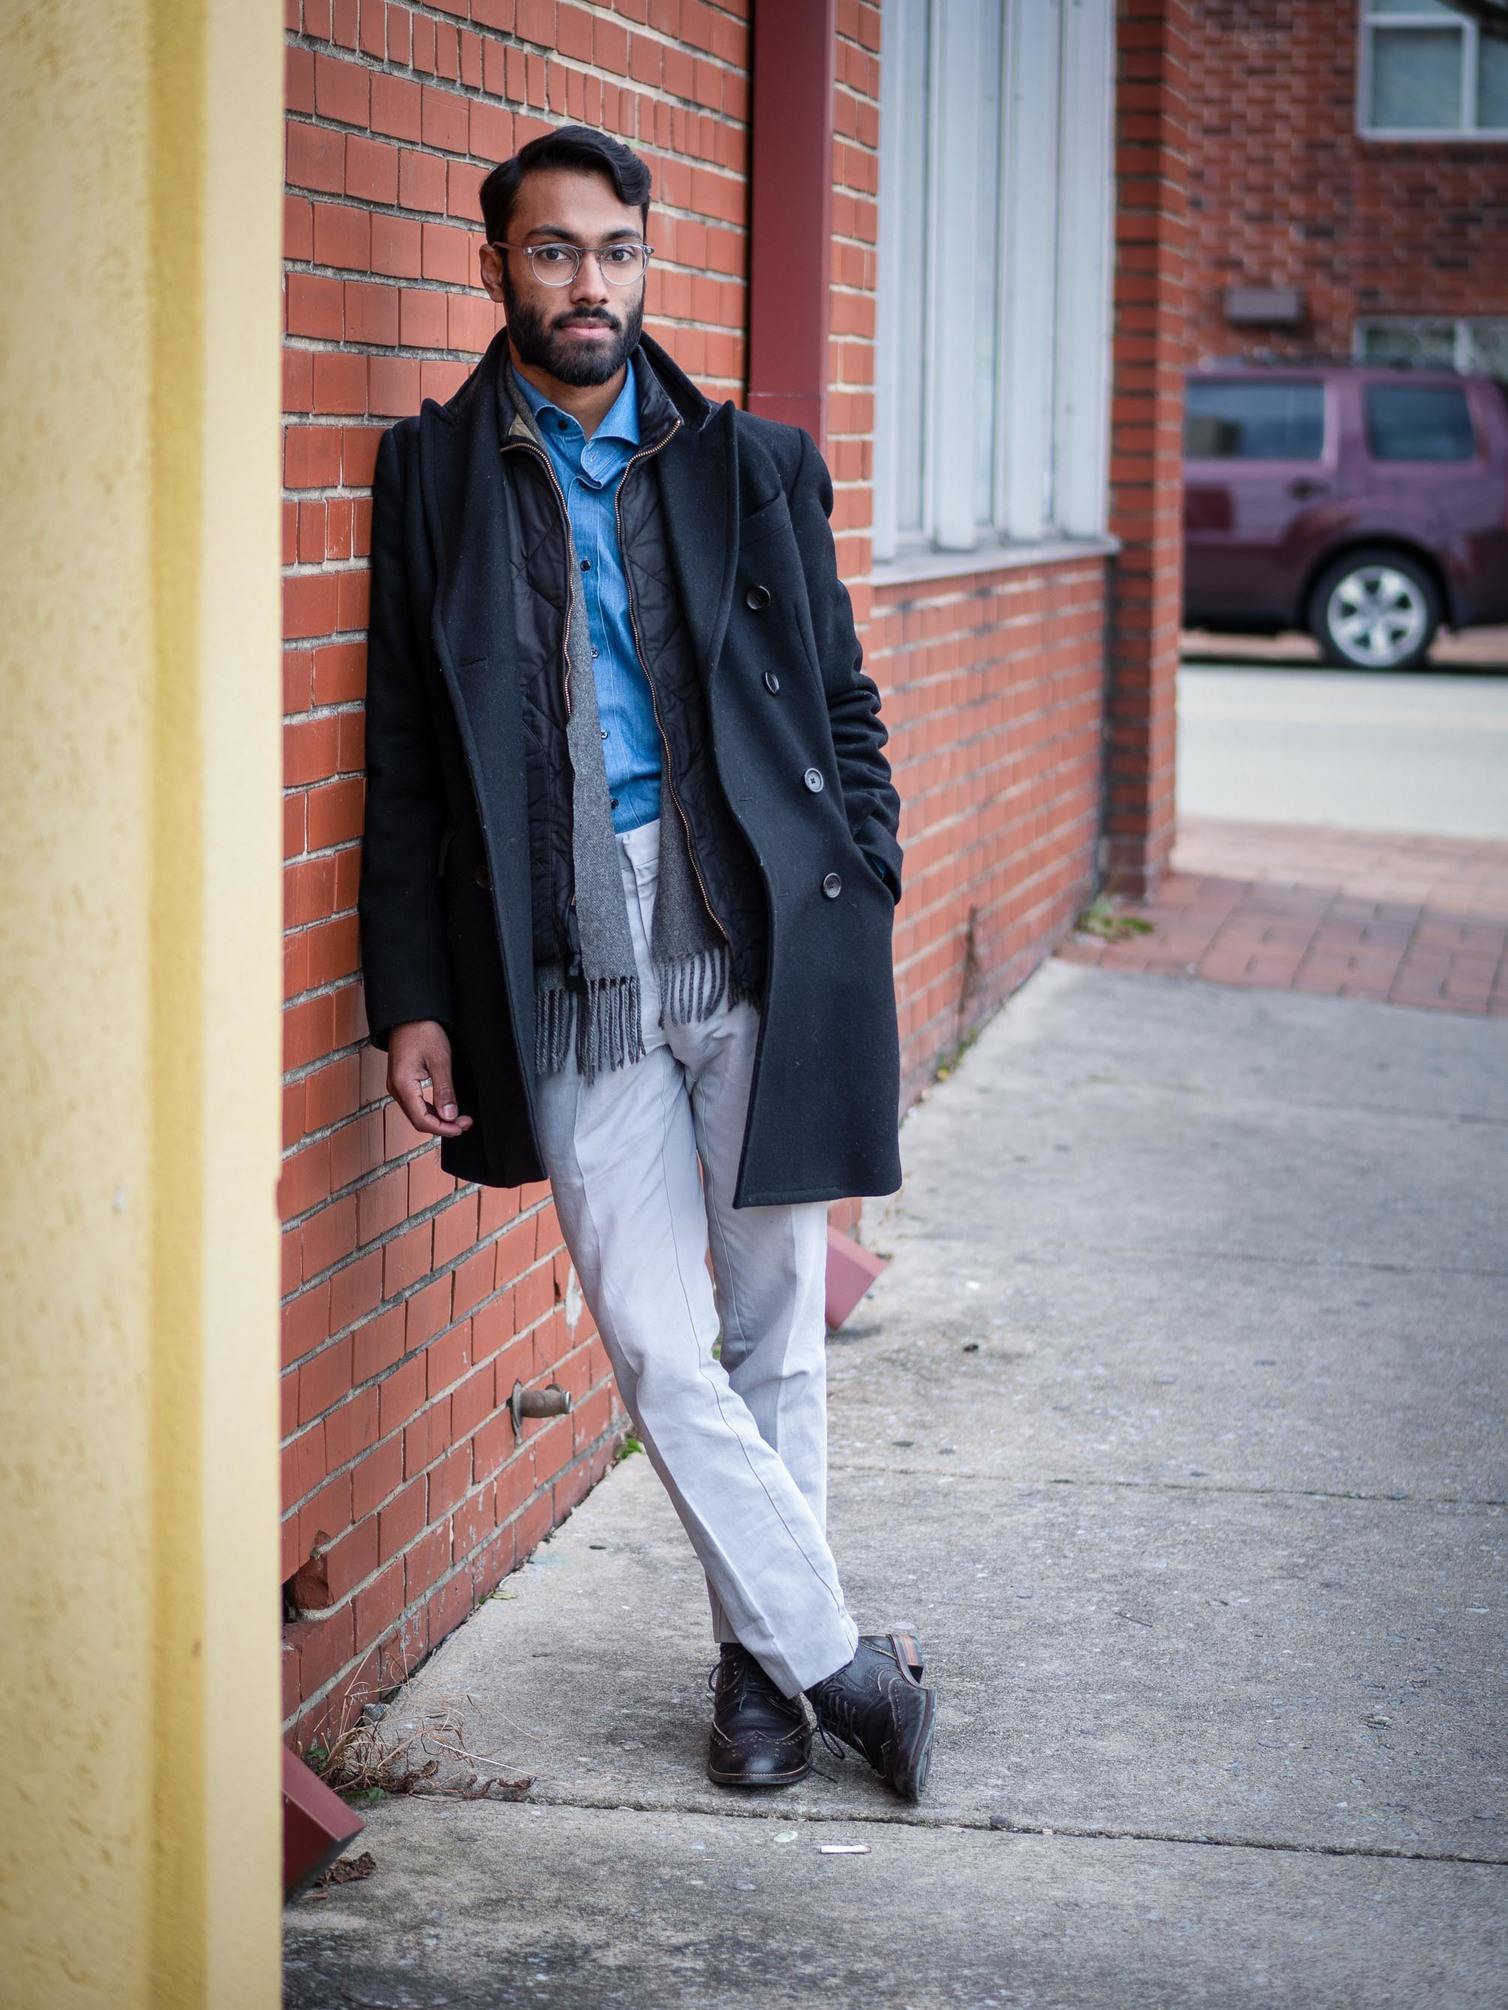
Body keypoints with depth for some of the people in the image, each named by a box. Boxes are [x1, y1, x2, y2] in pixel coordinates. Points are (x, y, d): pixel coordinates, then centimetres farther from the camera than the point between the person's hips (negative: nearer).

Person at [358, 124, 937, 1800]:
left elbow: (844, 708, 13)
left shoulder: (753, 466, 9)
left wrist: (858, 912, 2)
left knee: (772, 1328, 7)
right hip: (572, 970, -1)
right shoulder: (434, 475, 6)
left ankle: (762, 1657, 21)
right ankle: (835, 1655, 5)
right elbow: (406, 766, 7)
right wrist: (411, 999, 2)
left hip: (759, 950, 1)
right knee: (656, 1342, -7)